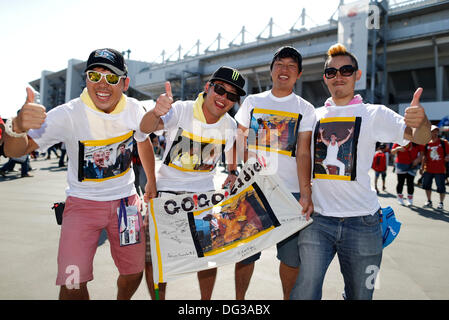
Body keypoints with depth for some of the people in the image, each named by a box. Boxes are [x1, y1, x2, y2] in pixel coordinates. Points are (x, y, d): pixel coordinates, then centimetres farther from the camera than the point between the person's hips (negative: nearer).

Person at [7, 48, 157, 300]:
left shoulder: (133, 109, -9)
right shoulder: (67, 115, -20)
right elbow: (18, 150, -24)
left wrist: (151, 181, 18)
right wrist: (19, 127, -47)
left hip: (126, 200, 3)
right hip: (83, 202, -3)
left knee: (134, 272, 14)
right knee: (72, 285, -10)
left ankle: (123, 299, 45)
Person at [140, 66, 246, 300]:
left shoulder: (229, 125, -3)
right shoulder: (181, 110, -18)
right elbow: (145, 128, -34)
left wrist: (233, 171, 1)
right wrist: (156, 112, -56)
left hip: (204, 193, 3)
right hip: (167, 190, -3)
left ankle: (206, 301, 32)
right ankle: (158, 298, 26)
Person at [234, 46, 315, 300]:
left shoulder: (305, 110, 5)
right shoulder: (252, 102, 10)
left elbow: (303, 153, -5)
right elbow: (238, 142, 14)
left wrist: (305, 194, -15)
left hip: (290, 191, -1)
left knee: (292, 256, 6)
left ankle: (288, 298, 29)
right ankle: (239, 299, 26)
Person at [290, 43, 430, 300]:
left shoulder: (374, 114, 2)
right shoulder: (313, 116, 10)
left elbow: (419, 137, -10)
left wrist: (422, 122, -31)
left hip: (362, 222, -1)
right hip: (317, 220, 1)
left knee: (359, 295, 14)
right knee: (304, 293, -3)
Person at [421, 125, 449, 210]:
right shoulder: (426, 143, 6)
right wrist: (422, 167, 8)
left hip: (440, 169, -3)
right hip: (428, 169, 3)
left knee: (441, 187, 0)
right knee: (427, 185, 11)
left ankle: (441, 203, 17)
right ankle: (429, 201, 28)